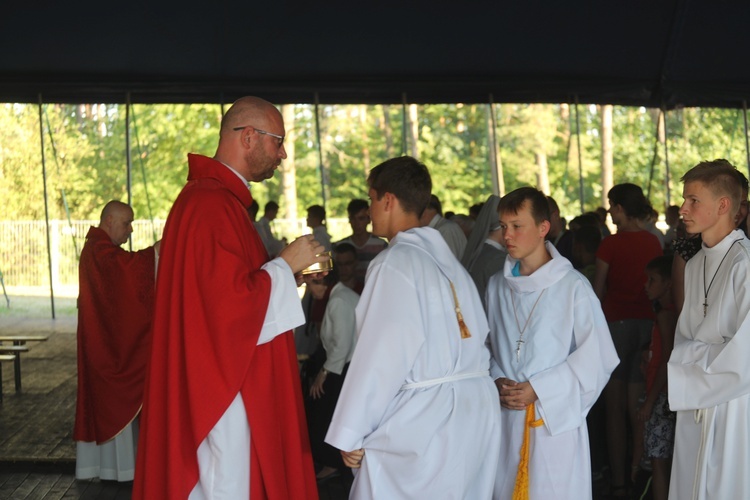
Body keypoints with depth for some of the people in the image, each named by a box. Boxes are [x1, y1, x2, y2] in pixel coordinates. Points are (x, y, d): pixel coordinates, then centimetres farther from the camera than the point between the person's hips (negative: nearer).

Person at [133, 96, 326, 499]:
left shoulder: (214, 196, 14)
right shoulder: (213, 205, -19)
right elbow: (233, 304, -25)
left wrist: (287, 271, 11)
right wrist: (286, 265, -12)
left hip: (219, 379, 11)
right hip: (222, 388, -11)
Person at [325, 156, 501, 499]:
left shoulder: (396, 262, -10)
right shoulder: (448, 260, 13)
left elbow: (382, 356, -13)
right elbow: (478, 336, 7)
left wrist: (350, 434, -8)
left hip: (420, 423, -8)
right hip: (475, 413, 8)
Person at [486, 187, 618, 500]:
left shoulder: (573, 286, -8)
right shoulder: (497, 286, 6)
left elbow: (597, 357, -10)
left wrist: (538, 389, -13)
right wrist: (497, 383, -7)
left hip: (557, 419, -4)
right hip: (507, 418, 4)